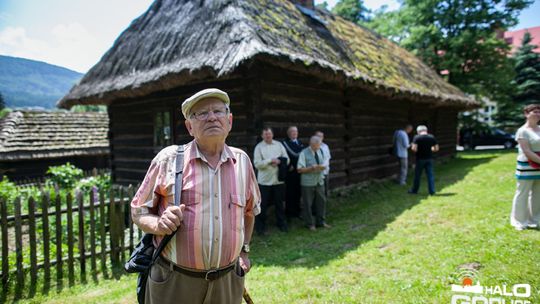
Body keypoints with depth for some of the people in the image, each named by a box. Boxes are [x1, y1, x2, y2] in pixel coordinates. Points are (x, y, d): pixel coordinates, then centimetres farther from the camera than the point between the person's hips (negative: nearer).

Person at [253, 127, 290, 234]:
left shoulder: (279, 145, 6)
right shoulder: (259, 147, -3)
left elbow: (286, 159, 4)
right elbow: (257, 164, -13)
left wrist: (278, 162, -14)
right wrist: (270, 160, -19)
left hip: (278, 179, 3)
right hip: (264, 181, -3)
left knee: (280, 203, 14)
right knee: (263, 205, 4)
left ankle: (281, 224, 30)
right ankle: (260, 227, 17)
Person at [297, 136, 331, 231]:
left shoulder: (319, 151, 6)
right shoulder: (304, 153, -13)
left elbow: (323, 164, 13)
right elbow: (300, 169, -15)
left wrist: (322, 167, -11)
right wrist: (312, 168, -26)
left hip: (319, 181, 6)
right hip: (308, 183, -6)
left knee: (321, 201, 12)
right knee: (308, 204, 5)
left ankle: (321, 221, 29)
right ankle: (310, 224, 21)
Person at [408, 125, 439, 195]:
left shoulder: (417, 137, -10)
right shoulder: (432, 137, 2)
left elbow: (414, 148, -18)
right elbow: (436, 148, 4)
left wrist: (417, 151, 3)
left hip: (420, 159, -3)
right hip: (429, 159, 3)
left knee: (417, 175, 7)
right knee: (430, 175, 8)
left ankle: (414, 190, 18)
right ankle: (432, 191, 11)